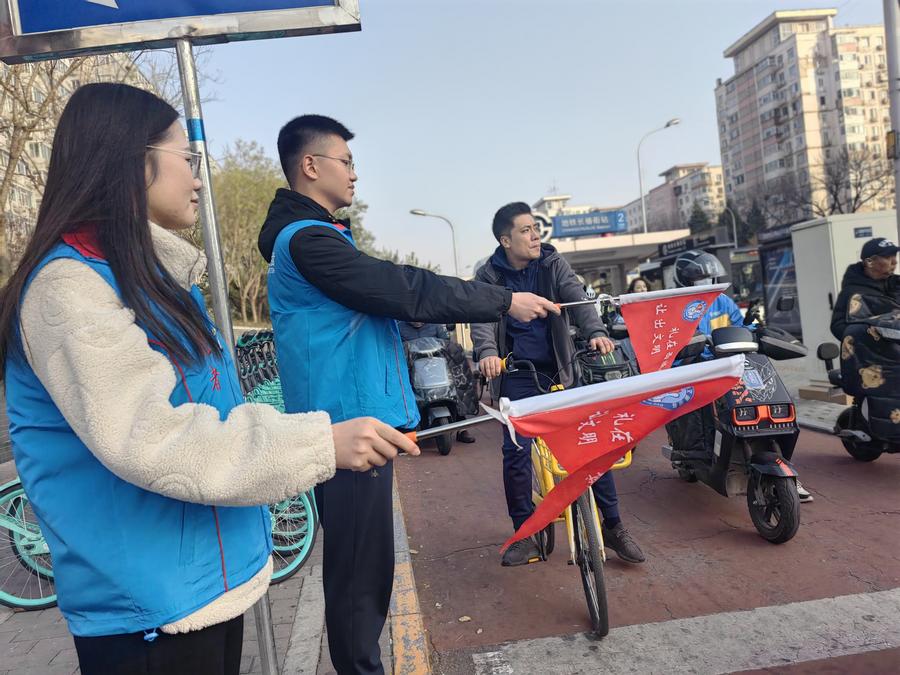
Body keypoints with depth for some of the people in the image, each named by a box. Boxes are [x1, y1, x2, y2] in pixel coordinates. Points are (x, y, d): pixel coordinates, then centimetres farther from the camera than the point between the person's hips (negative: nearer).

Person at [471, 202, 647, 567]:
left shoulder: (552, 262, 0)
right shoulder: (489, 275, -3)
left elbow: (577, 297, -13)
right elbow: (483, 319, -17)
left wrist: (596, 332, -33)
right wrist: (487, 352, -39)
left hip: (560, 368, 2)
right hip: (518, 375, -1)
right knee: (516, 451, -6)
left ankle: (613, 525, 14)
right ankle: (525, 534, 12)